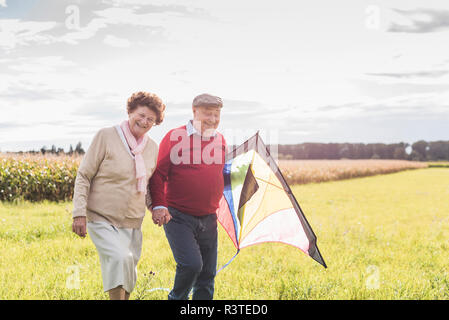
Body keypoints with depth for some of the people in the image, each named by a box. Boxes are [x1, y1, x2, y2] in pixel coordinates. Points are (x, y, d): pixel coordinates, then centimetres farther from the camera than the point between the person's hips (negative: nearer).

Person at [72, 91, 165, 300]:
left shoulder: (152, 148, 7)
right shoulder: (106, 136, -8)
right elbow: (83, 176, -6)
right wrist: (79, 213, -14)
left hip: (132, 224, 6)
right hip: (101, 220, -5)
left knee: (128, 278, 11)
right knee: (120, 259, -27)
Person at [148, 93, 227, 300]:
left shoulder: (220, 141, 11)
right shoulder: (175, 137, -5)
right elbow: (158, 174, -6)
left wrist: (217, 205, 17)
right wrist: (158, 205, -16)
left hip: (208, 219, 5)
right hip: (179, 217, -5)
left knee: (207, 275, 7)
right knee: (191, 264, -18)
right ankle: (177, 298, 9)